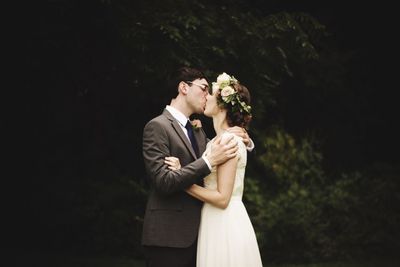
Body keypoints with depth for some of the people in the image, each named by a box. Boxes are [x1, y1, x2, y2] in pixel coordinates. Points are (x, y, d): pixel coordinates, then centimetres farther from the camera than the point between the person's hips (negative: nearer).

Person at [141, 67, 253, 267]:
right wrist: (209, 160, -21)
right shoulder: (157, 126, -9)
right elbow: (163, 181, -19)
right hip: (168, 237, -8)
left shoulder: (197, 131, 17)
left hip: (193, 235, 8)